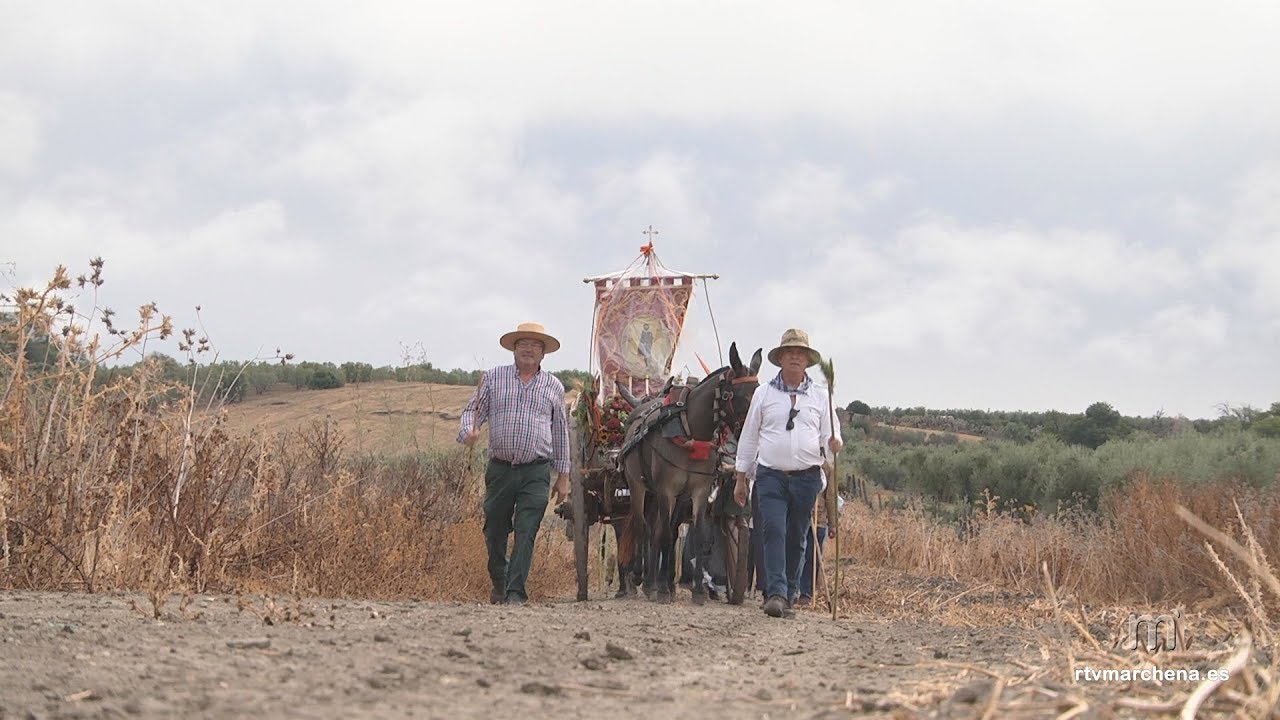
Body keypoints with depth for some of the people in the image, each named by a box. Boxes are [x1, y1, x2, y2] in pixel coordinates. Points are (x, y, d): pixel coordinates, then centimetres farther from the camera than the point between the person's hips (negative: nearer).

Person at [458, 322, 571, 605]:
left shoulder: (553, 386, 10)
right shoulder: (493, 378, 8)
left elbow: (561, 433, 14)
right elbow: (473, 410, 6)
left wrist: (563, 476, 12)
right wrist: (468, 431, -18)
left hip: (536, 472, -1)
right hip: (500, 468, 1)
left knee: (526, 533, -10)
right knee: (495, 532, 9)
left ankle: (515, 592, -10)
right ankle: (499, 583, 30)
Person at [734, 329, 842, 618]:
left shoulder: (820, 396, 9)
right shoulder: (763, 394, 7)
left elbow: (829, 437, 9)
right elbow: (748, 437, 12)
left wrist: (834, 444, -15)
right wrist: (740, 477, 11)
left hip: (807, 477, 1)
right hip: (771, 475, -1)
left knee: (796, 539, 6)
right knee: (774, 531, -16)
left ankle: (787, 597, 13)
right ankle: (776, 593, -24)